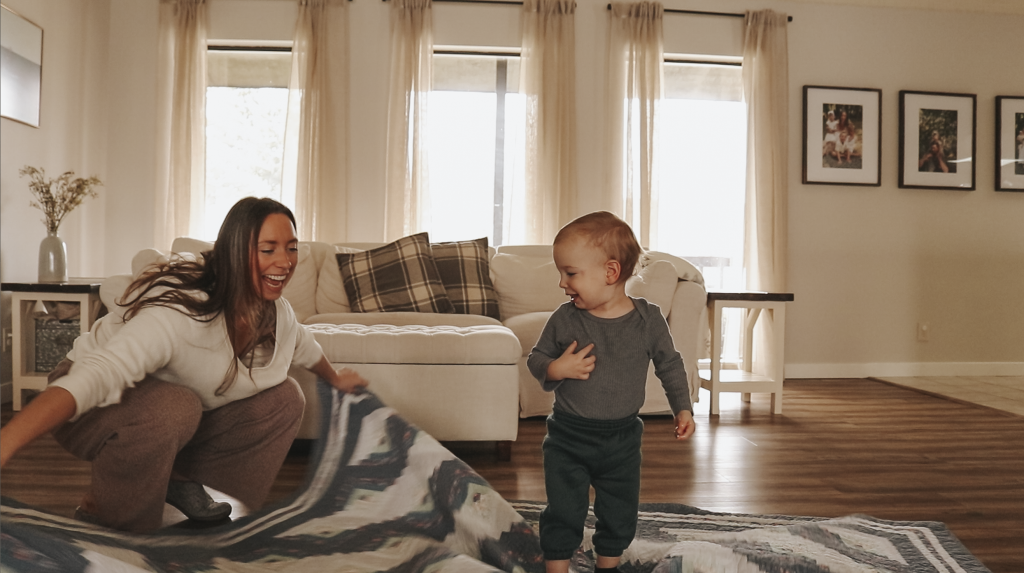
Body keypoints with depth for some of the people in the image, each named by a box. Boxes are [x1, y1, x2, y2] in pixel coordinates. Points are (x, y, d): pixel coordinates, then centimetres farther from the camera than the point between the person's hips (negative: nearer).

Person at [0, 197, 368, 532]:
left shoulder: (276, 313, -10)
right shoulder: (182, 311, -37)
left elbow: (303, 345, 16)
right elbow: (95, 375, -49)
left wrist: (335, 378, 33)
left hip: (182, 420, 8)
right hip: (94, 411, -7)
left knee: (284, 398, -7)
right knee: (173, 407, -40)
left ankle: (182, 480, 5)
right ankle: (98, 513, -13)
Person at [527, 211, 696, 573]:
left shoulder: (648, 319, -9)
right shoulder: (564, 319, -10)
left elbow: (670, 364, 5)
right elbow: (536, 359, -1)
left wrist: (682, 408, 2)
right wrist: (556, 369, -22)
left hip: (622, 439, 1)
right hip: (568, 438, -1)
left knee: (619, 514, 16)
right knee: (563, 513, 2)